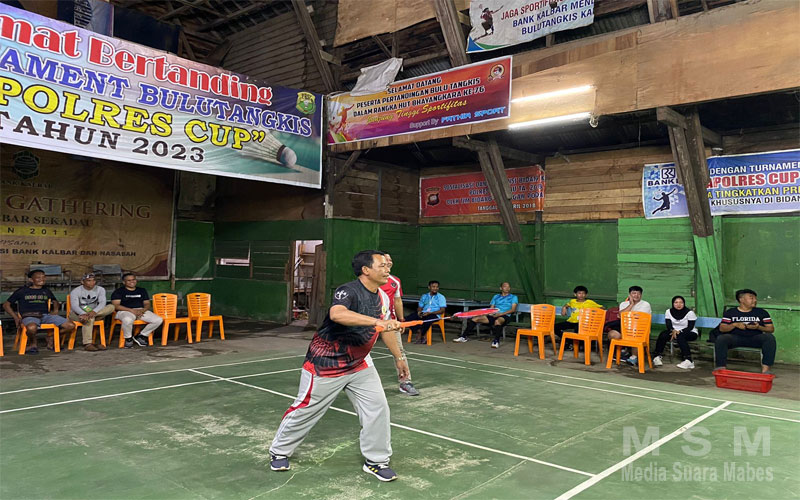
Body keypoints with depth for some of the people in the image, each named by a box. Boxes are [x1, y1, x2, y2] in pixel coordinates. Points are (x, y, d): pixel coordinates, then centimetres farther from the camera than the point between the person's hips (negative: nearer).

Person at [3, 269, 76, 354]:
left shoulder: (46, 291, 22)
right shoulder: (22, 291, 10)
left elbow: (55, 301, 39)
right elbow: (6, 305, 12)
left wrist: (55, 310, 16)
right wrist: (16, 318, -2)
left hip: (46, 315, 4)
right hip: (29, 316, -4)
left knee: (71, 326, -19)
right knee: (32, 328, -44)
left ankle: (51, 337, 9)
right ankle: (32, 344, -8)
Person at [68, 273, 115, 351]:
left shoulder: (100, 289, 0)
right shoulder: (76, 291, -9)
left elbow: (102, 302, -16)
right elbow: (74, 305, -23)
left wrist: (94, 311, -38)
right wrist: (84, 314, -44)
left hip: (95, 313, 3)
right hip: (77, 314, -3)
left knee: (111, 307, -23)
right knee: (89, 318, -38)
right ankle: (87, 344, -37)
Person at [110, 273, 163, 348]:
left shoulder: (142, 290, 21)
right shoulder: (118, 291, 7)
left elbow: (147, 304, 16)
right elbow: (116, 305, -5)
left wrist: (142, 310, -9)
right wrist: (131, 310, -17)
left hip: (142, 311, 4)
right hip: (125, 311, -4)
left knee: (159, 320, -20)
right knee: (127, 320, -43)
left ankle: (141, 336, -1)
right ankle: (128, 338, -13)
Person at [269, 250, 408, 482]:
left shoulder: (382, 298, 0)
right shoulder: (348, 291, -26)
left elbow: (386, 328, 16)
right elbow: (336, 314, -48)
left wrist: (399, 357, 22)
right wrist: (376, 321, -54)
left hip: (359, 363, 7)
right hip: (326, 364, -6)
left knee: (377, 408, -1)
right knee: (306, 409, 8)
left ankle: (376, 461, 17)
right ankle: (279, 452, 32)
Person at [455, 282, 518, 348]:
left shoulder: (513, 297, 11)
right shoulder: (496, 296, 25)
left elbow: (513, 309, -3)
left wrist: (500, 314, -16)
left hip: (505, 316, -5)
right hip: (493, 315, 5)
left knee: (497, 321, -42)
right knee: (475, 319, -10)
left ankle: (496, 341, -41)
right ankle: (464, 337, -5)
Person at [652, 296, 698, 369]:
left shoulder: (690, 312, -13)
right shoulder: (669, 311, -1)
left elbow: (690, 327, -14)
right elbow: (668, 325, -3)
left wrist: (679, 332, -28)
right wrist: (673, 331, -26)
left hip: (690, 333, -4)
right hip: (674, 331, 4)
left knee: (680, 336, -37)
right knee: (663, 335, -26)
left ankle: (688, 360, -39)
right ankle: (657, 357, -17)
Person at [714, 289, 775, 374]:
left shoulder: (761, 312, 14)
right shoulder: (730, 312, 10)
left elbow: (771, 329, 9)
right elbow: (722, 328, 4)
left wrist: (759, 327, -11)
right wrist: (735, 325, -13)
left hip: (755, 338, 1)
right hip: (735, 337, -1)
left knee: (770, 337, -28)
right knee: (720, 339, -31)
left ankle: (765, 369, -31)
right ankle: (721, 367, -32)